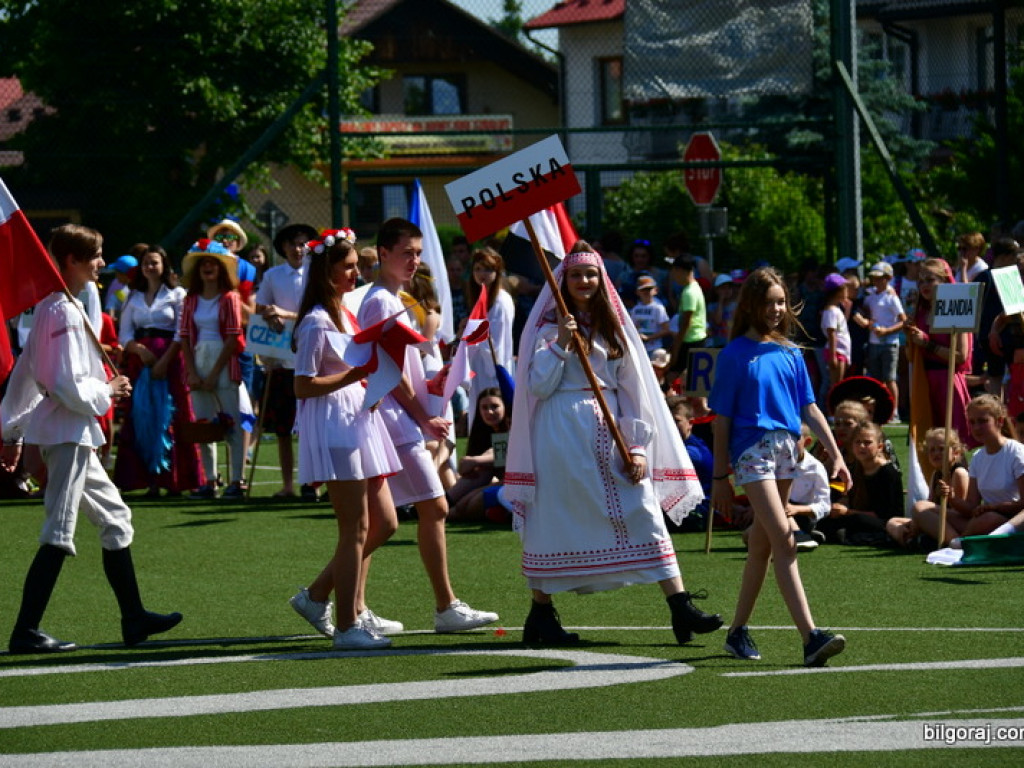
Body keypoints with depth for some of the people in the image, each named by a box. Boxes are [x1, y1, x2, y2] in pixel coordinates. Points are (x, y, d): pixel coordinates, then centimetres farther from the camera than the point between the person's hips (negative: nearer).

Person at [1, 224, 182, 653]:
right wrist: (109, 391, -7)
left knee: (115, 518, 17)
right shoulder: (65, 313, -17)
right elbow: (69, 387, -23)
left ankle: (134, 618, 23)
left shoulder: (50, 308, 13)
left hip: (73, 435, 11)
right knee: (59, 534, -10)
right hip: (67, 433, -11)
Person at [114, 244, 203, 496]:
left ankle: (172, 478, -6)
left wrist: (165, 361, -14)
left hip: (169, 360, -4)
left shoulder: (176, 294, 5)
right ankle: (150, 479, -5)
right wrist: (139, 350, -9)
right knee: (141, 417, -4)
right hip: (139, 361, 4)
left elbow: (182, 333, -3)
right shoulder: (133, 298, 17)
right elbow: (124, 335, 11)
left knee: (170, 417, -7)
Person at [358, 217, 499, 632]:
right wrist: (424, 419, -8)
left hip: (399, 422, 10)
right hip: (397, 422, -10)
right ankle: (446, 608, -8)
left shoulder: (392, 300, 18)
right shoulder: (382, 302, -12)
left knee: (375, 520, 8)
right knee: (434, 508, -9)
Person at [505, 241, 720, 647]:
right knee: (554, 522, 0)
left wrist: (637, 446, 1)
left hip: (609, 430, 3)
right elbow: (538, 386, -5)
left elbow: (631, 388, 10)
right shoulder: (548, 328, 4)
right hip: (562, 434, -3)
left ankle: (681, 608, -12)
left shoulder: (613, 327, 13)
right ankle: (540, 616, 12)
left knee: (645, 513, -6)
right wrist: (560, 344, -15)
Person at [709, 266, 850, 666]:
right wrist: (719, 477, -2)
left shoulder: (791, 353, 12)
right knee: (784, 542, -16)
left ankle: (738, 630, 23)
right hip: (752, 448, -6)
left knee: (762, 546, 12)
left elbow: (809, 408, 14)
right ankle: (810, 636, -24)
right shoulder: (736, 354, -3)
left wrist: (836, 454, 5)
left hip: (786, 450, 6)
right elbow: (721, 419, -1)